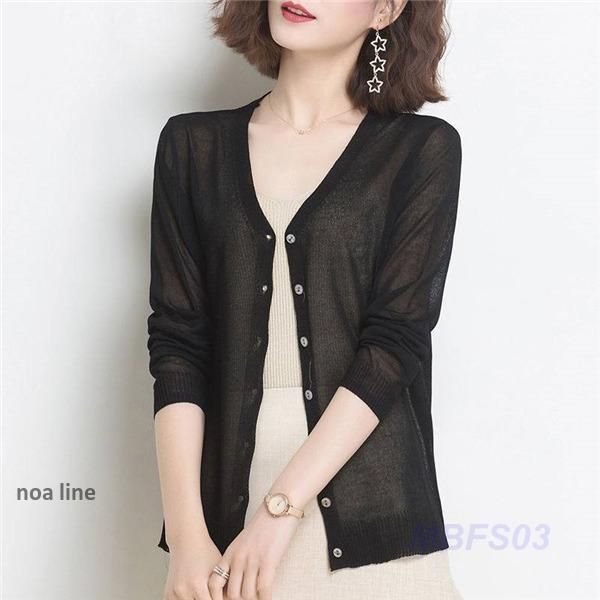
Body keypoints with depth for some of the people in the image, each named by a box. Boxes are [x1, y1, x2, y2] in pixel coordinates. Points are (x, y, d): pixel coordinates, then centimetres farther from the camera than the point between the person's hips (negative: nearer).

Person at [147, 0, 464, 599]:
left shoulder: (424, 149, 0)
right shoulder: (194, 144, 6)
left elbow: (395, 343, -8)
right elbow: (176, 343, 0)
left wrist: (282, 507, -16)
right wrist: (186, 533, -9)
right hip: (228, 515, 2)